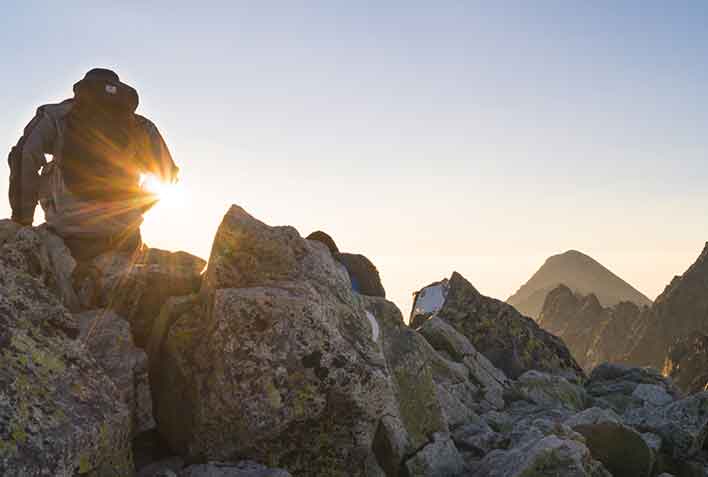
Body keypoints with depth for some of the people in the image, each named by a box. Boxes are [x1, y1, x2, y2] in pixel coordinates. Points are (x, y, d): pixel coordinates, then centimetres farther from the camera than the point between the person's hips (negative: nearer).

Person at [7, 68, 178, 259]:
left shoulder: (57, 115, 10)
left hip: (69, 235, -4)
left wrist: (22, 217, 5)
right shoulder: (142, 126, 14)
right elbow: (167, 174, 9)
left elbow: (25, 157, -2)